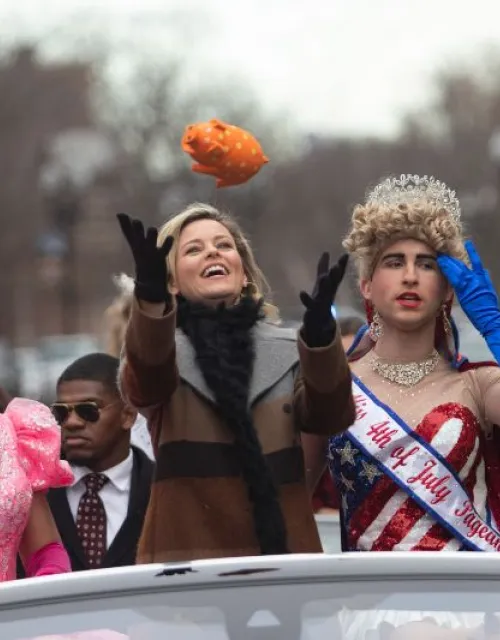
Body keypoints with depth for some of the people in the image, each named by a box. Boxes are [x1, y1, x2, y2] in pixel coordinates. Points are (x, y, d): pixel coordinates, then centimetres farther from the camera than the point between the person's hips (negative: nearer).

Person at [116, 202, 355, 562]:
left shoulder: (289, 350, 12)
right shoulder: (160, 348, 7)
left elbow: (331, 416, -7)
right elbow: (147, 381, -17)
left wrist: (319, 332, -27)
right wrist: (151, 300, -38)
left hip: (285, 552, 2)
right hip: (188, 557, -2)